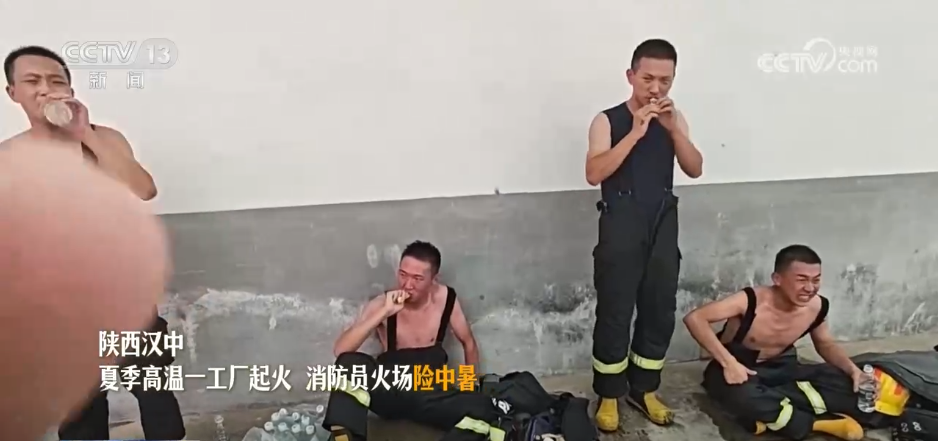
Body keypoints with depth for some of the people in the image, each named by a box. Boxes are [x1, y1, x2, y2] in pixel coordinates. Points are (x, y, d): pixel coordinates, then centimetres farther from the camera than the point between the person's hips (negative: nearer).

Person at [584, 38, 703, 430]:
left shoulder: (674, 120, 10)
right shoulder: (608, 120, -4)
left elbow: (694, 169, 2)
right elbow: (594, 173, -17)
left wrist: (673, 128, -11)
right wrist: (636, 132, -20)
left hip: (663, 226, 5)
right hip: (621, 225, -4)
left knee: (660, 310, 9)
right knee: (615, 311, -1)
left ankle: (644, 389, 26)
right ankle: (609, 395, 13)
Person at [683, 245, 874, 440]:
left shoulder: (817, 306, -10)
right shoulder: (752, 300, -28)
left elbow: (826, 344, 11)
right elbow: (694, 318, -33)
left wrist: (852, 369, -10)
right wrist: (728, 362, -38)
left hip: (781, 368, 5)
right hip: (739, 368, -5)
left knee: (847, 386, -17)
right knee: (741, 394, -41)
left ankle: (771, 414, -23)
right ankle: (817, 422, -23)